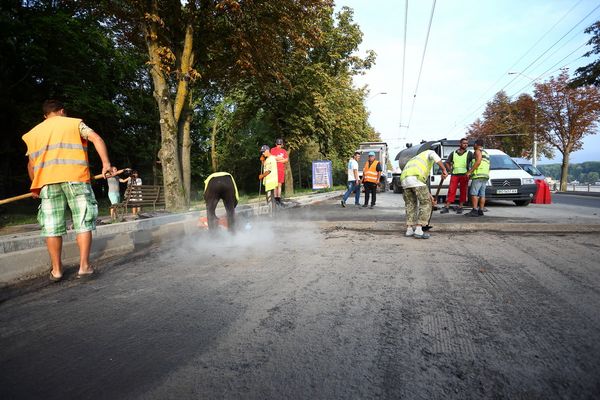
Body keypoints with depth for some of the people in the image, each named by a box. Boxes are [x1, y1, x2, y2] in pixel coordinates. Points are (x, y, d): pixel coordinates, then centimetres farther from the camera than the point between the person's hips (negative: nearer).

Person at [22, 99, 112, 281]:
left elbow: (31, 164, 21)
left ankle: (56, 269, 12)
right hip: (76, 177, -3)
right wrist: (106, 163, -13)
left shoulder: (34, 132, 21)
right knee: (83, 223, 1)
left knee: (52, 228, 7)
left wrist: (35, 186, 32)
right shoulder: (75, 123, 12)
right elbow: (97, 139, -5)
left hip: (48, 181, 3)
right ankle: (84, 266, -3)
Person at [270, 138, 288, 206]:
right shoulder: (273, 150, 5)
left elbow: (286, 160, 3)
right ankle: (276, 198, -1)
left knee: (280, 185, 6)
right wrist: (282, 158, -3)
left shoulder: (284, 151, 14)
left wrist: (278, 159, -7)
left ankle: (279, 199, 9)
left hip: (282, 169, 3)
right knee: (276, 184, -5)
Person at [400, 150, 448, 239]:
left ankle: (409, 230, 15)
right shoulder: (429, 153, 25)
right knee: (426, 204, 3)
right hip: (415, 178, -7)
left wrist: (430, 196, 36)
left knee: (411, 205, 20)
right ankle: (418, 230, -4)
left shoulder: (415, 161, 42)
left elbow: (421, 186, 38)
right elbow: (434, 155, -5)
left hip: (404, 180, 7)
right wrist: (444, 169, -8)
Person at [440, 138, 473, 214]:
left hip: (464, 175, -1)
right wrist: (450, 169, 5)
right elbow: (447, 163, 19)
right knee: (451, 191, -5)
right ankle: (447, 207, -5)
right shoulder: (453, 153, 13)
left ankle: (460, 207, 8)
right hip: (454, 174, 1)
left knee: (463, 191, 1)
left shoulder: (469, 154, 8)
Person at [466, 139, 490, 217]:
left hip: (478, 175, -9)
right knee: (482, 194, 6)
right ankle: (481, 211, 3)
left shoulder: (478, 151, -1)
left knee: (474, 193, -13)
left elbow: (478, 162, -17)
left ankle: (475, 211, -19)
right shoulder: (486, 153, 28)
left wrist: (469, 171, -17)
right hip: (485, 176, 9)